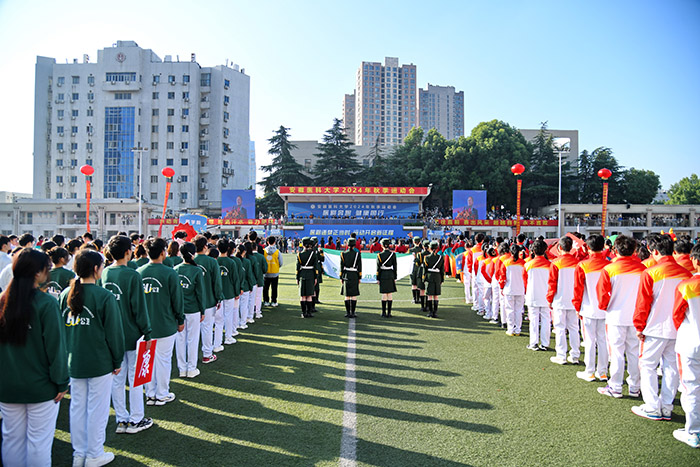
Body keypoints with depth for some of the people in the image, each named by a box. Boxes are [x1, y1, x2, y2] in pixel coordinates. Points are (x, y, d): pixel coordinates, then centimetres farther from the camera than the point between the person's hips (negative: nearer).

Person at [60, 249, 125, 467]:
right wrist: (117, 361, 0)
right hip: (100, 363, -6)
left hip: (73, 363, 6)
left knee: (77, 406, 15)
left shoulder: (66, 295, 2)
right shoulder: (105, 296, -15)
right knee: (97, 408, 6)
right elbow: (113, 332, -11)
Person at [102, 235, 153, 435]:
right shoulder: (132, 276, -16)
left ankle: (121, 419, 22)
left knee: (117, 378, 13)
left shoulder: (103, 274, 1)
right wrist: (147, 333, -6)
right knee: (135, 377, 6)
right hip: (132, 335, -6)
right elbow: (139, 308, -14)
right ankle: (136, 420, 14)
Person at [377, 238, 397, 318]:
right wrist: (395, 278, 7)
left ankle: (384, 313, 5)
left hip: (382, 275, -1)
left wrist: (378, 279, 3)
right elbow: (395, 267, -1)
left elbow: (378, 268, -4)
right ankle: (389, 313, 5)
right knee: (390, 294, 4)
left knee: (384, 295, 3)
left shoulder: (379, 255, -6)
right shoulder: (393, 254, -4)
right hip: (390, 275, 1)